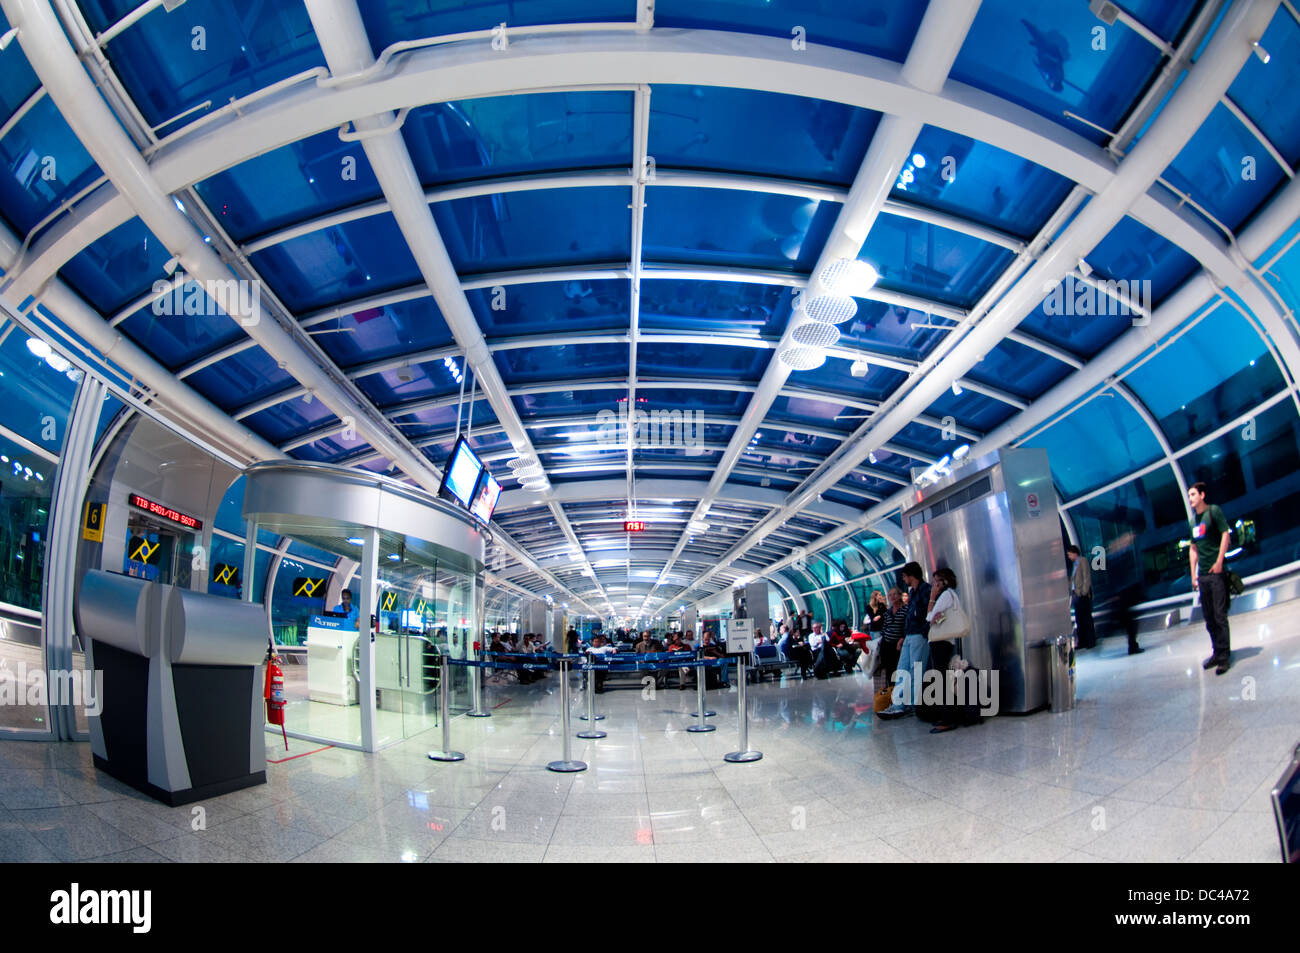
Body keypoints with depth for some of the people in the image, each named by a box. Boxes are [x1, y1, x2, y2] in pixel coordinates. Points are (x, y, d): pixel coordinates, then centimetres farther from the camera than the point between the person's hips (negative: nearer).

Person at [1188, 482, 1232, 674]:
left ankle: (1224, 656, -3)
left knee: (1220, 616, -7)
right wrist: (1193, 573, 13)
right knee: (1209, 617, 11)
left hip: (1216, 572, -7)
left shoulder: (1213, 511, -3)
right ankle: (1217, 653, 19)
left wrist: (1219, 562, -16)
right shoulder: (1194, 520, 16)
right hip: (1202, 575, 7)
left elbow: (1225, 534, -9)